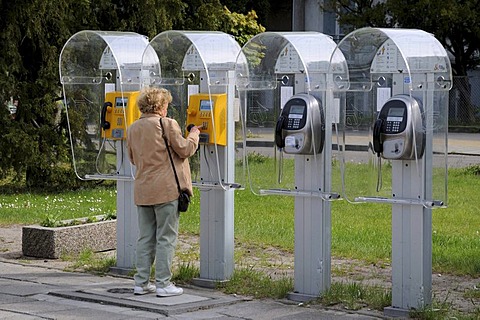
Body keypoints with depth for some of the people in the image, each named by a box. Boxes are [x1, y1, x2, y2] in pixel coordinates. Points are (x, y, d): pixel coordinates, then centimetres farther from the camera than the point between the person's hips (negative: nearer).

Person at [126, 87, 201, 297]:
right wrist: (194, 134, 11)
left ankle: (141, 283, 13)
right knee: (166, 237, -1)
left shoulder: (133, 128, 9)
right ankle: (163, 284, -1)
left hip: (142, 191, 6)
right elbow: (185, 149, -6)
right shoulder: (167, 124, -10)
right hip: (166, 190, -6)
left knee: (145, 238, 11)